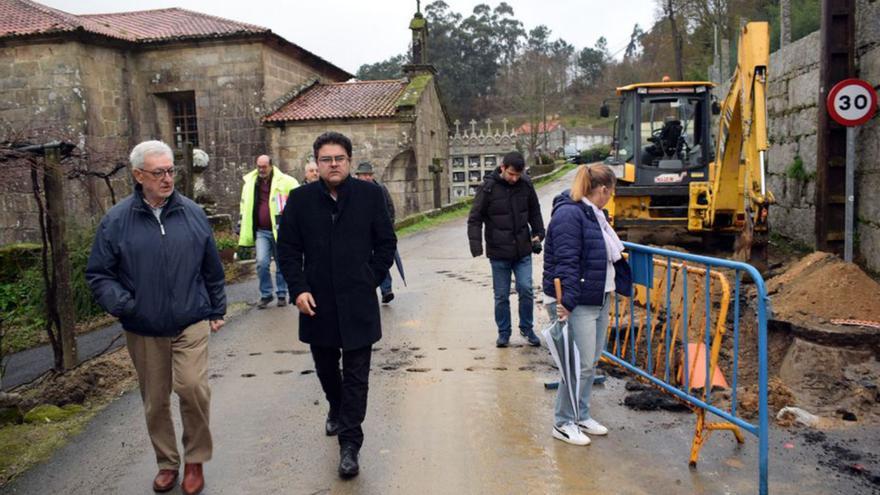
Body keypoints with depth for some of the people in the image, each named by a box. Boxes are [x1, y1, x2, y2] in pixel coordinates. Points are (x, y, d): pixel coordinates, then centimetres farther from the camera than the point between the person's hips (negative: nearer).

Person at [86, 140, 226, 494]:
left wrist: (217, 309, 13)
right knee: (155, 401, 12)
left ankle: (195, 460, 9)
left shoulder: (193, 213, 1)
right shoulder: (116, 220, -4)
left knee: (192, 387, -15)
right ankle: (167, 463, 33)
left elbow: (212, 269, 9)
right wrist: (119, 303, -16)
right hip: (143, 330, 1)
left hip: (191, 322, -1)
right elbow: (98, 273, 2)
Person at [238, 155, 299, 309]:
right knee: (262, 263, -8)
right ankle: (266, 294, 8)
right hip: (261, 231, 2)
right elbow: (244, 207, 18)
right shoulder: (250, 183, 8)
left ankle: (282, 294, 23)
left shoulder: (284, 181, -6)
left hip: (279, 230, -2)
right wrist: (241, 230, 17)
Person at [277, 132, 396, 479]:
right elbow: (287, 249, 2)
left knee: (356, 376, 2)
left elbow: (386, 242, 3)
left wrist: (371, 279, -3)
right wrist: (298, 289, -7)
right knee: (326, 368, 21)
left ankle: (349, 444, 12)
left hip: (358, 303, -2)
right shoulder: (300, 199, -1)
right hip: (317, 303, 2)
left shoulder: (370, 194, -4)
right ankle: (336, 411, 49)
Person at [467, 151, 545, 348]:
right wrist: (476, 246, -18)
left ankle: (527, 328, 21)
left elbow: (535, 213, 14)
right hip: (498, 252, -2)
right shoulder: (488, 188, -10)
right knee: (501, 295, 7)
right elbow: (474, 219, -9)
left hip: (523, 251, 2)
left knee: (526, 290, 0)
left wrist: (538, 235, 6)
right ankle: (503, 333, 24)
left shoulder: (526, 185, -1)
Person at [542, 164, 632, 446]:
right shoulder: (569, 214, -17)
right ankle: (563, 423, 11)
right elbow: (566, 262, -24)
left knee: (591, 362, 15)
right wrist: (565, 302, -28)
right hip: (576, 305, -10)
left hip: (598, 301, 10)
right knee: (580, 365, -4)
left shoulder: (592, 214, 16)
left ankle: (581, 416, 29)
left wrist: (623, 283, 36)